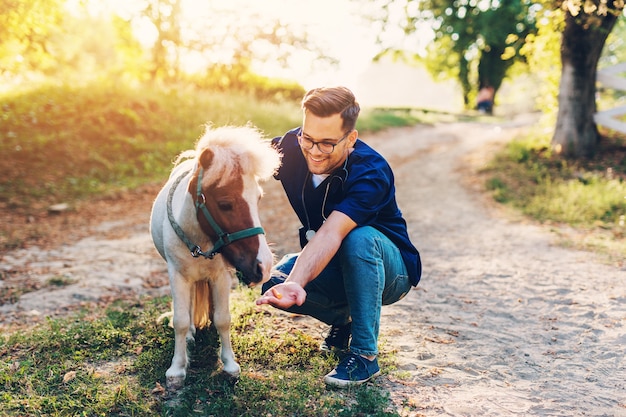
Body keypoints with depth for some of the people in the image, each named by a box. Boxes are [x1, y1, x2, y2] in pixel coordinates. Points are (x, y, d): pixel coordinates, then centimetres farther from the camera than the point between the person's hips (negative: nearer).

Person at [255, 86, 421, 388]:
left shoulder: (371, 172, -32)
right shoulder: (293, 146, -15)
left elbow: (331, 234, -44)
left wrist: (296, 283, -59)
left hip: (390, 271, -4)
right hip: (328, 266, 5)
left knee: (358, 237, -37)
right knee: (274, 283, -23)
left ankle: (365, 354, -23)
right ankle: (342, 319, 7)